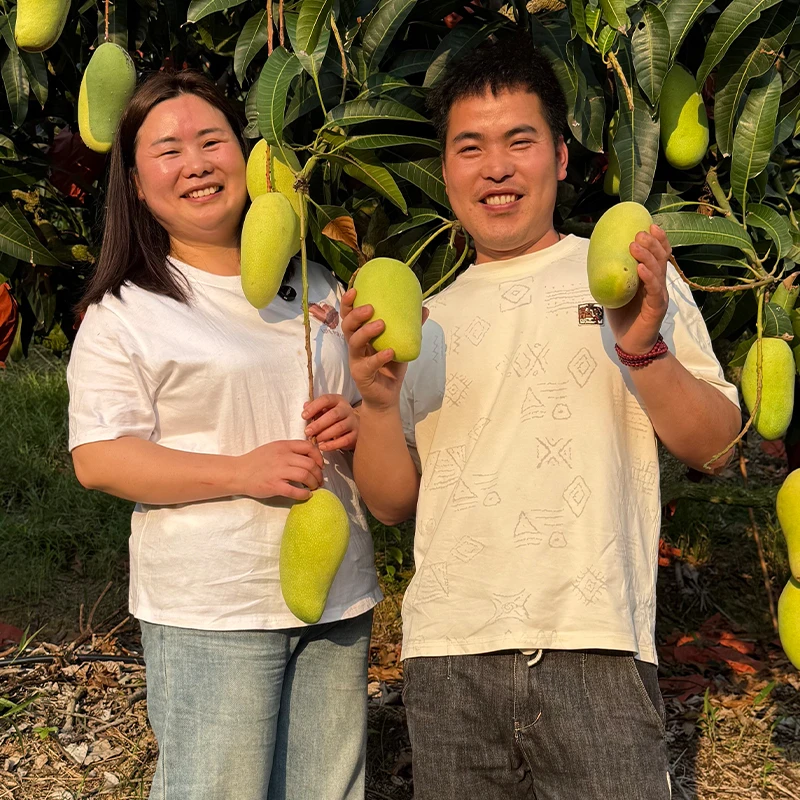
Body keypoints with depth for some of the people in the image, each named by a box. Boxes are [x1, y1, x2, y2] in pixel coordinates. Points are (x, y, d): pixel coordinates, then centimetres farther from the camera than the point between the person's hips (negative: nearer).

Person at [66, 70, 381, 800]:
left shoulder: (313, 287, 14)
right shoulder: (125, 311, -3)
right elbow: (97, 458, -10)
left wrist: (357, 424, -3)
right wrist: (242, 472, -20)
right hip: (210, 611, -5)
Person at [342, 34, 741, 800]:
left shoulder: (630, 277, 6)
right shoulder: (428, 322, 13)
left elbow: (711, 443, 1)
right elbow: (392, 503, 12)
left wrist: (644, 350, -16)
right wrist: (378, 401, -6)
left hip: (595, 647, -2)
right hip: (448, 652, 3)